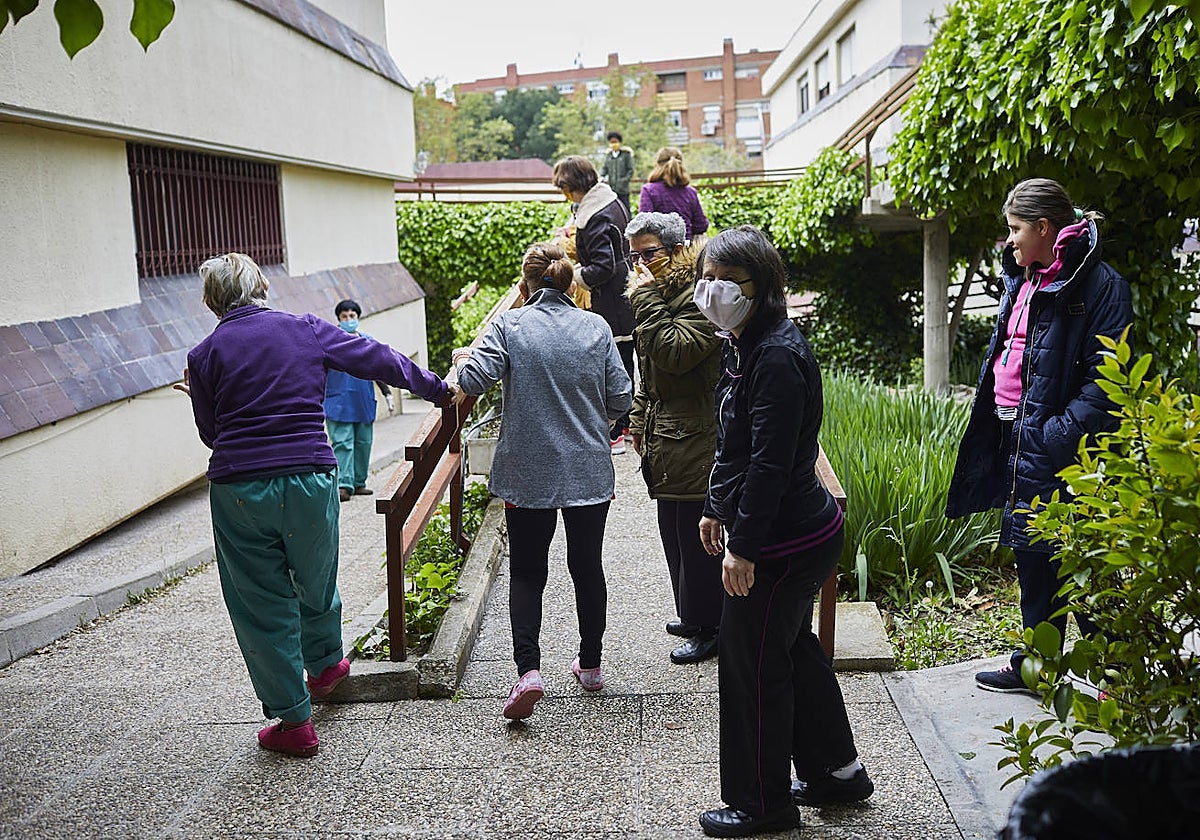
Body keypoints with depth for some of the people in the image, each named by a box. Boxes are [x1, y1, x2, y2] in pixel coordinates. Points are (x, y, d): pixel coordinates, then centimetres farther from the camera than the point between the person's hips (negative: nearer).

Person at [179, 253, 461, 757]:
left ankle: (294, 721, 17)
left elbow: (212, 434, 9)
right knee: (315, 581, 25)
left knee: (261, 606, 11)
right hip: (310, 482, 2)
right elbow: (379, 361, 11)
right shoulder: (307, 330, 4)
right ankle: (325, 665, 50)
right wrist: (438, 389, 23)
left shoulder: (204, 355, 2)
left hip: (239, 492, -1)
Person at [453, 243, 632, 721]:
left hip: (528, 474, -2)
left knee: (527, 572, 10)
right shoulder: (596, 327, 0)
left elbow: (476, 380, -17)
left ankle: (528, 669, -6)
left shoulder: (510, 326, -6)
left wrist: (463, 360, 5)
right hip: (590, 472, 2)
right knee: (586, 566, 16)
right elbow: (620, 399, -1)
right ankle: (590, 665, 28)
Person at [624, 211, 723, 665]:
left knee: (696, 539, -1)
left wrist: (647, 299, -22)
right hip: (664, 437, 10)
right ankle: (693, 614, 33)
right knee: (675, 534, 18)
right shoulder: (657, 294, 15)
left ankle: (708, 630, 12)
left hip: (694, 442, -10)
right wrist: (639, 419, 20)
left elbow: (676, 354, -28)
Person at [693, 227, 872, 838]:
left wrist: (744, 546, -24)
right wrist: (716, 509, 22)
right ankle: (836, 772, 39)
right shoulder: (745, 346, 10)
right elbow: (733, 446, 18)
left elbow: (770, 463, -26)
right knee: (794, 650, 22)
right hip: (802, 534, 10)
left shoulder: (777, 357, -23)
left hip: (784, 544, -10)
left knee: (752, 662, 3)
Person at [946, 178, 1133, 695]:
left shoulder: (1096, 285, -14)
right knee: (1032, 556, 17)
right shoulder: (1023, 282, 12)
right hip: (1018, 436, 9)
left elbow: (1106, 379, -19)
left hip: (1055, 449, -9)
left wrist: (1059, 434, -25)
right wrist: (998, 431, 15)